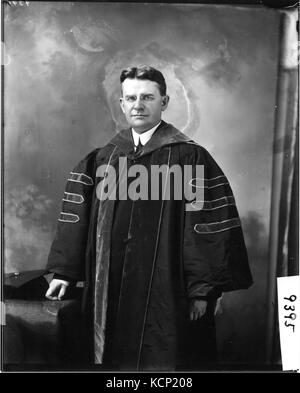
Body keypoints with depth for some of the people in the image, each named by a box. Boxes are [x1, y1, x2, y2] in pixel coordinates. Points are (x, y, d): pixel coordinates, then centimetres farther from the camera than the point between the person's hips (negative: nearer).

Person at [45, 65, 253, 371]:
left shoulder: (190, 158, -8)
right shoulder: (102, 159, 5)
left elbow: (210, 226, -11)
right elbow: (78, 216, 6)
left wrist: (202, 289, -12)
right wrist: (64, 271, 3)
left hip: (167, 294, -3)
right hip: (112, 293, 4)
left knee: (165, 360, 9)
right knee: (118, 359, 16)